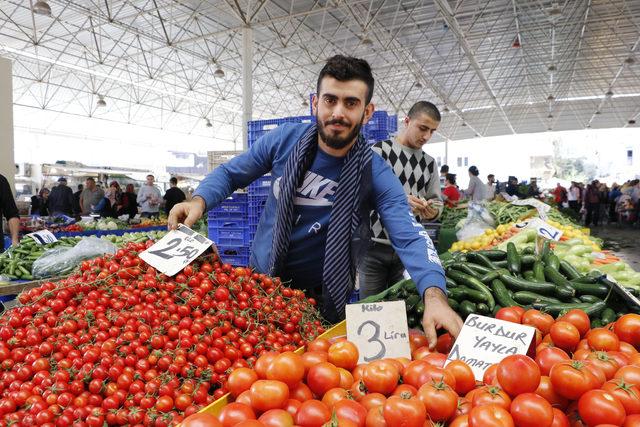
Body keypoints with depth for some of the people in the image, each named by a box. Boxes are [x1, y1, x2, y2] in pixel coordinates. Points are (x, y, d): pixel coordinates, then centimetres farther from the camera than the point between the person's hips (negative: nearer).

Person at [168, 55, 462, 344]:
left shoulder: (376, 174, -20)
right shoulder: (284, 139, -13)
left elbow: (409, 237, -30)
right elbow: (229, 173, -1)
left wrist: (434, 295, -48)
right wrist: (199, 201, -22)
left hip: (321, 298, -2)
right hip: (259, 278, 3)